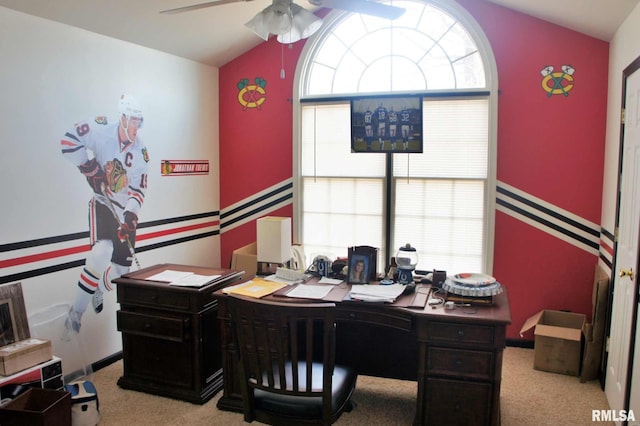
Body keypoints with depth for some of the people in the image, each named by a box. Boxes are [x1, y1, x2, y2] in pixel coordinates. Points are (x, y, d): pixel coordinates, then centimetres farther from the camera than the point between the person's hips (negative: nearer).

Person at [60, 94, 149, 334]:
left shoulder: (140, 154, -2)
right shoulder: (101, 130, -10)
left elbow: (138, 190, -5)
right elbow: (69, 141, -14)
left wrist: (131, 215, -20)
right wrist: (90, 168, -17)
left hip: (125, 211, 4)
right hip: (102, 204, -3)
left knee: (121, 271, 1)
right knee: (101, 253, -26)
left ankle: (98, 289, 37)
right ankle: (76, 312, -10)